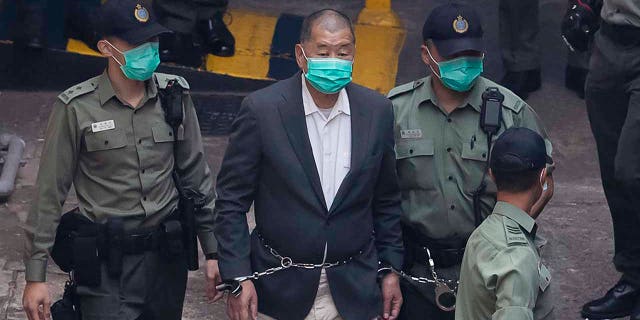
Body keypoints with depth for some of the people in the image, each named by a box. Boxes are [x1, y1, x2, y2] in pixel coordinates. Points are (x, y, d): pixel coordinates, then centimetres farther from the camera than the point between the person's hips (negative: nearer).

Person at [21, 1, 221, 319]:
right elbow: (50, 194, -4)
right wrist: (35, 275, -5)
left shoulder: (174, 96, 1)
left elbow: (195, 175, 8)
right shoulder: (76, 108, -8)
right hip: (105, 262, -3)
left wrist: (213, 250, 8)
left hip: (167, 255, 3)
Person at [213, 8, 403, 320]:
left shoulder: (377, 111, 0)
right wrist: (238, 279, -11)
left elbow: (386, 200, 10)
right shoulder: (261, 109, -10)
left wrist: (390, 268, 7)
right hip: (279, 291, -2)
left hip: (354, 293, 2)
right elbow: (232, 199, -6)